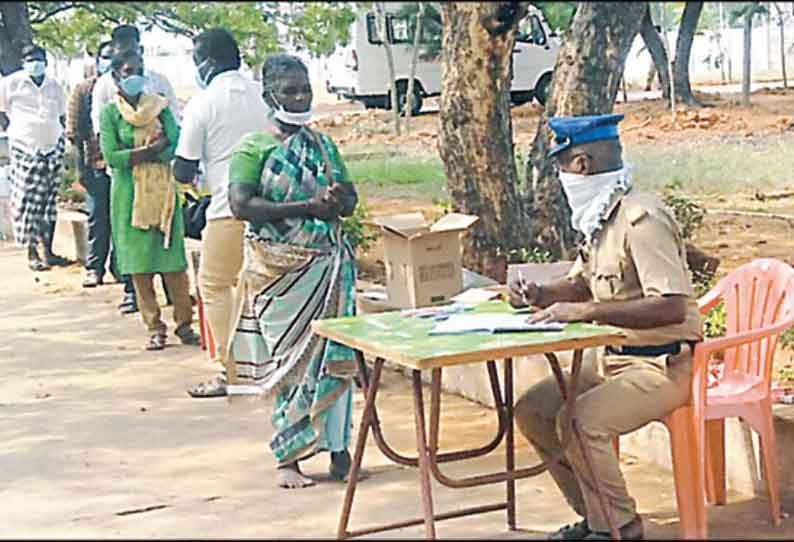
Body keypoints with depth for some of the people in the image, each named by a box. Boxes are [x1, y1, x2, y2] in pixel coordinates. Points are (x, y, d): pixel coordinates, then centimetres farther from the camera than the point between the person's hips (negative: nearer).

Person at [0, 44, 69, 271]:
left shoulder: (55, 87, 12)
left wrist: (62, 138, 11)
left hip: (53, 147, 4)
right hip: (25, 148, -4)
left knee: (50, 199, 4)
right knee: (27, 200, -5)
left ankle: (48, 250, 11)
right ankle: (32, 253, 1)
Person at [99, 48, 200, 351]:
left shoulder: (159, 106, 7)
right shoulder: (110, 112, 2)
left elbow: (174, 144, -6)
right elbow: (111, 156, -10)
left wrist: (135, 154, -14)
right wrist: (154, 149, -13)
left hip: (162, 190, 1)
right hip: (128, 192, -1)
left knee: (173, 260, -2)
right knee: (139, 262, 0)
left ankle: (184, 323, 6)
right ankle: (155, 328, 8)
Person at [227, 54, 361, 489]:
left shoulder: (323, 145, 15)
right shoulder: (253, 148, -2)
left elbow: (350, 197, 15)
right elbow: (240, 204, -15)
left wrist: (338, 202, -11)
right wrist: (308, 207, -18)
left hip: (328, 265, 4)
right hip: (280, 269, -4)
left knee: (332, 356, 3)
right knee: (290, 361, -2)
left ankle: (337, 446, 11)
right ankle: (287, 458, 6)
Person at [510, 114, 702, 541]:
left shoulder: (641, 219, -22)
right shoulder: (601, 218, 8)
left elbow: (672, 308, -31)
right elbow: (581, 284, 23)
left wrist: (586, 311, -32)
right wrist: (540, 294, 2)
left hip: (663, 365, -10)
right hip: (612, 358, 10)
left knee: (579, 422, -28)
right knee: (532, 410, 5)